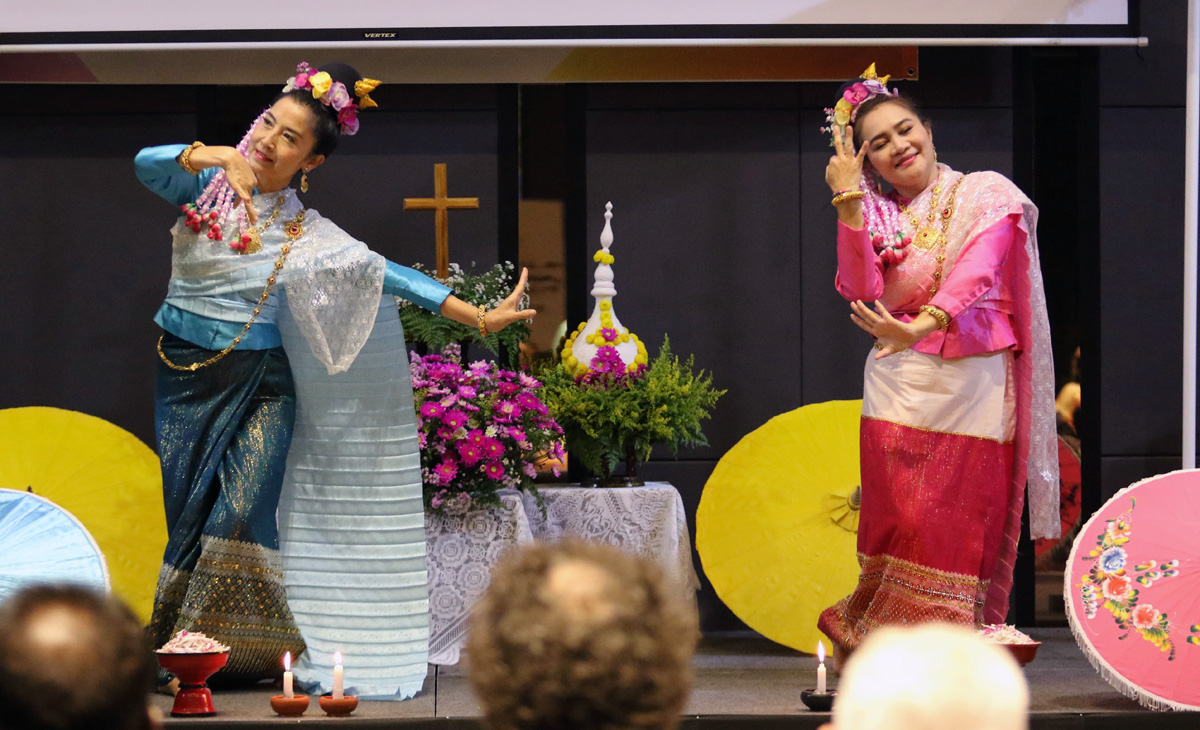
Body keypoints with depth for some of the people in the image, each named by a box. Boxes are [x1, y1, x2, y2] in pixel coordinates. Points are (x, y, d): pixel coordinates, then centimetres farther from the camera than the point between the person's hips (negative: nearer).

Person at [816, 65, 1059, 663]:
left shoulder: (985, 195, 2)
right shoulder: (878, 215, 12)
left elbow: (977, 273, -17)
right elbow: (862, 292, -5)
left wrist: (920, 326, -34)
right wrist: (849, 202, -10)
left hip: (971, 386, -2)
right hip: (897, 385, 3)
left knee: (961, 529, -3)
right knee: (899, 521, -3)